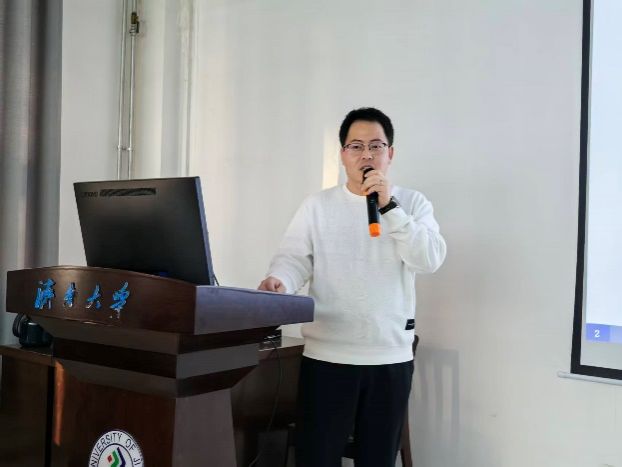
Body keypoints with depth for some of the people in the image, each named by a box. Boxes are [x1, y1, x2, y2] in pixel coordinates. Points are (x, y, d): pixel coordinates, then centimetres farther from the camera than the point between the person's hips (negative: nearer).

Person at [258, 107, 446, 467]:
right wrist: (279, 281, -26)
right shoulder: (318, 205, 4)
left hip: (391, 357, 1)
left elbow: (430, 259, -10)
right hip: (326, 356, -1)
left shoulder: (414, 204, 5)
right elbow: (294, 259, -3)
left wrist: (389, 207, -16)